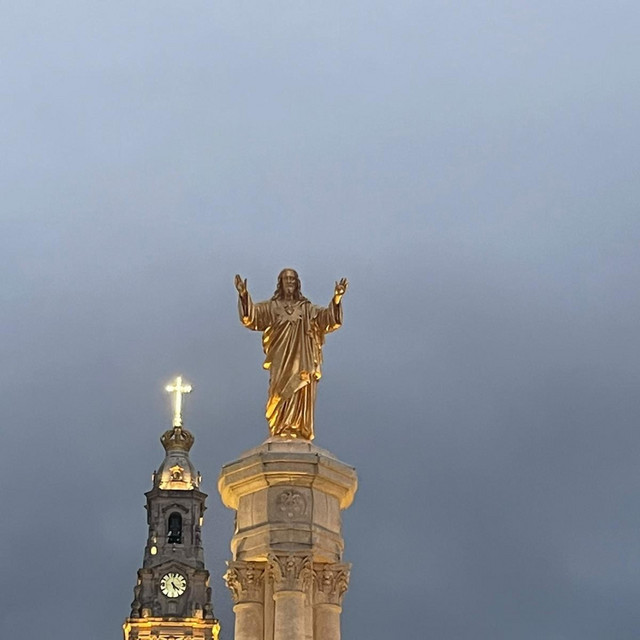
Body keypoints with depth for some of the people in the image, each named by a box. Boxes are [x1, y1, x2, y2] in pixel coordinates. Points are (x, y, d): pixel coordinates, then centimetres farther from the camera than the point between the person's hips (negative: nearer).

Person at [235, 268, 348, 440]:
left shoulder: (306, 308, 13)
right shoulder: (272, 306, 10)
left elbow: (327, 316, 1)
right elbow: (252, 313, -4)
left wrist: (337, 297, -16)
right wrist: (243, 295, -22)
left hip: (301, 359, 1)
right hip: (280, 360, -1)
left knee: (300, 395, -5)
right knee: (281, 393, -8)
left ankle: (298, 430, -6)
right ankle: (280, 431, -9)